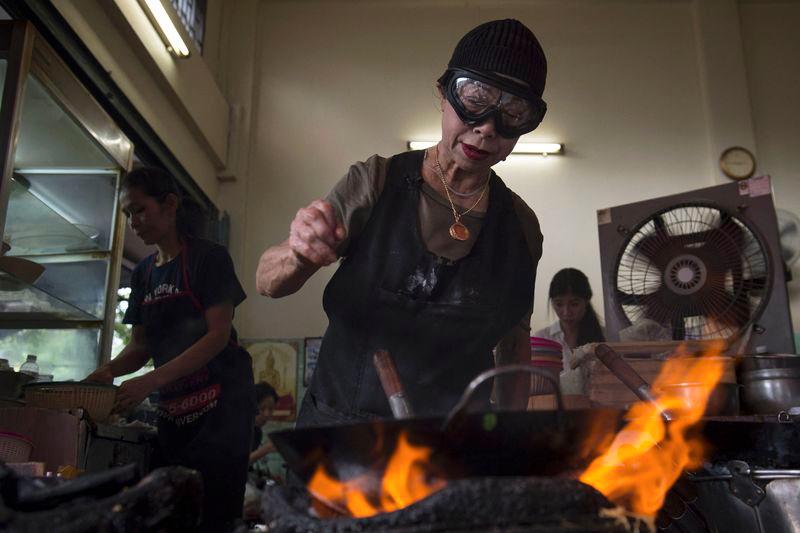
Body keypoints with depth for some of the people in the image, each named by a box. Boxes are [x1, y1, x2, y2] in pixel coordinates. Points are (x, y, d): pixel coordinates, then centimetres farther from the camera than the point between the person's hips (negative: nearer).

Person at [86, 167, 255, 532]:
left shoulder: (208, 257, -5)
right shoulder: (143, 273, 15)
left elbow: (219, 334, -14)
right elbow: (141, 345, 16)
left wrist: (151, 381, -22)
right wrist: (108, 372, -6)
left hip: (218, 402, -6)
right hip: (172, 407, 6)